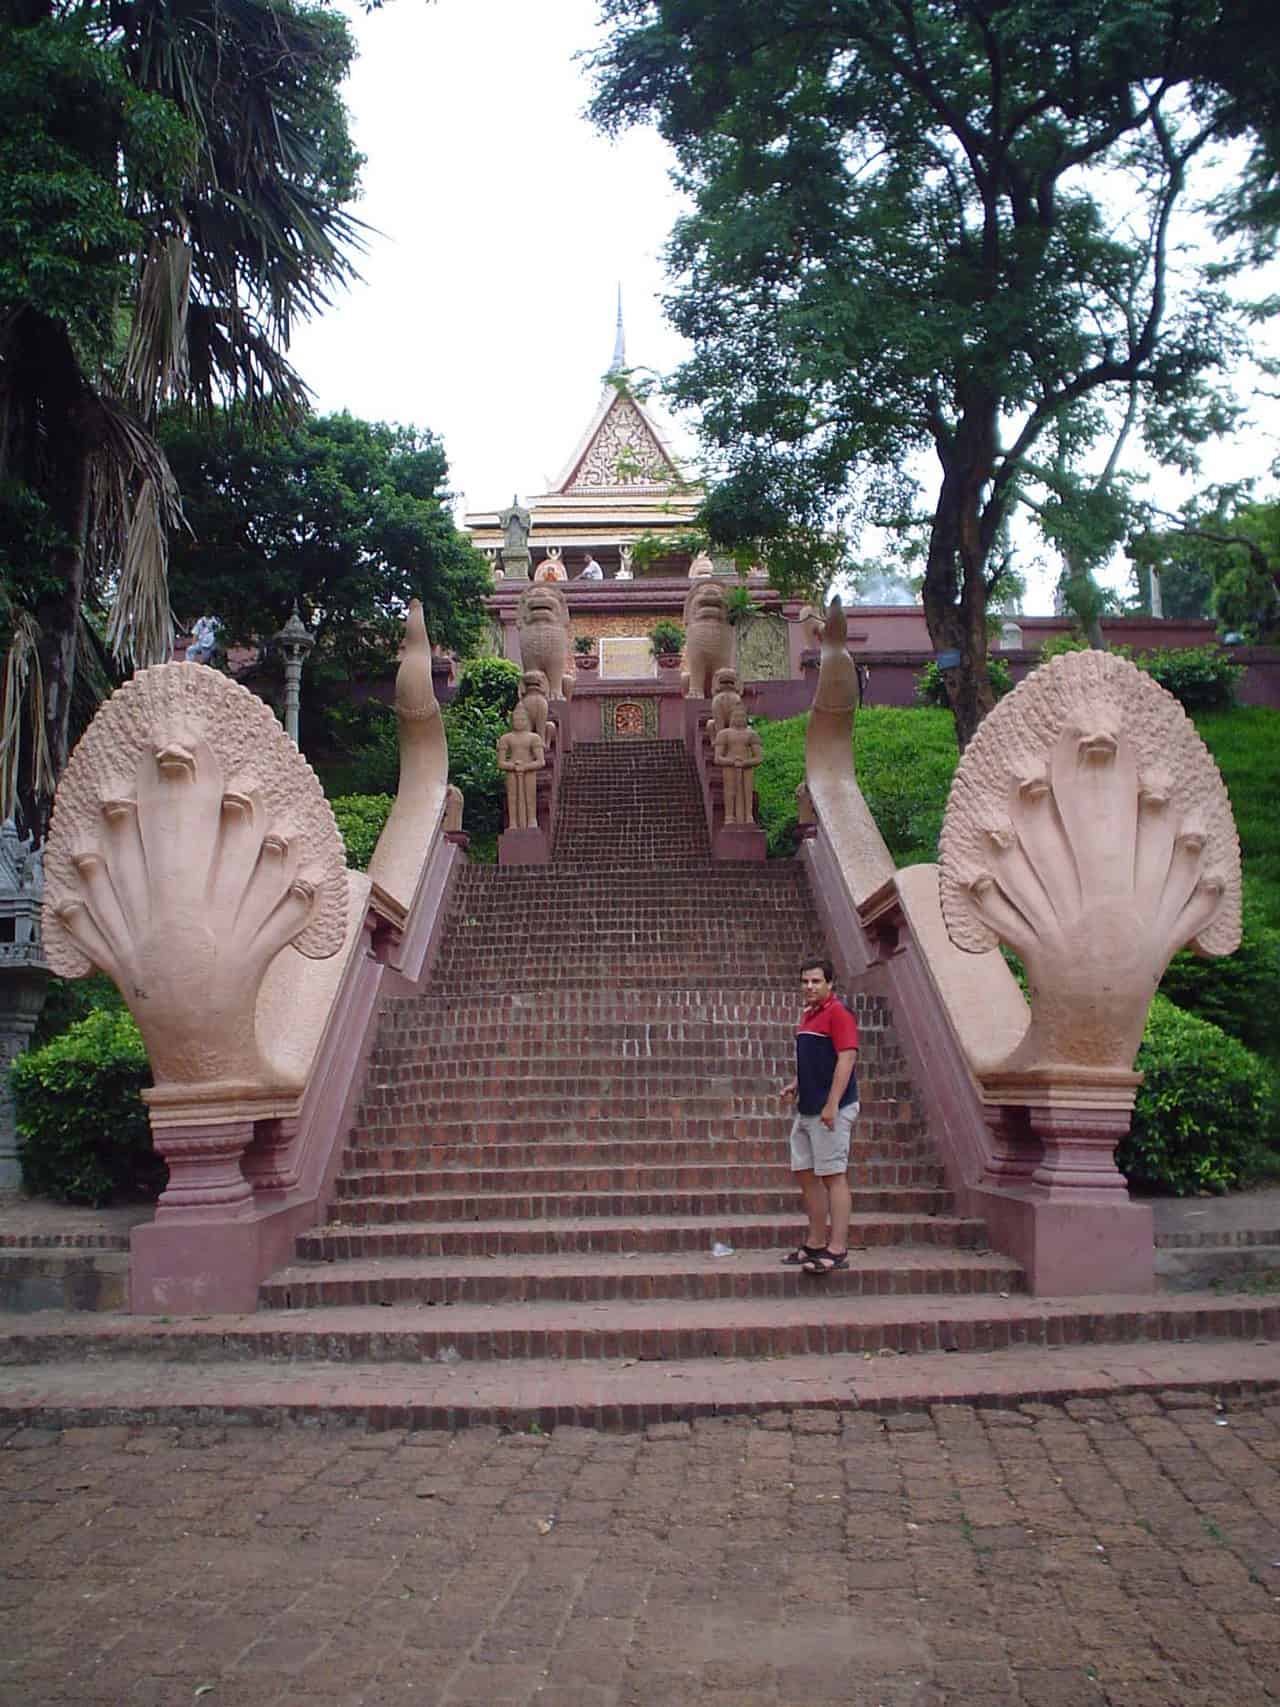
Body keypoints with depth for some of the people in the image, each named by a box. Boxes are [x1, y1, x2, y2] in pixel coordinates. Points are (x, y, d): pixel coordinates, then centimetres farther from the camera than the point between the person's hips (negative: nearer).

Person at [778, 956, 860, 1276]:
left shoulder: (838, 1013, -12)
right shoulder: (808, 1015, 16)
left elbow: (846, 1058, -19)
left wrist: (831, 1105, -23)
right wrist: (795, 1085, 10)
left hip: (830, 1111, -10)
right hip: (806, 1109, 10)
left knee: (833, 1176, -6)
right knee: (805, 1173, 13)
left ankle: (837, 1250, -3)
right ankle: (815, 1243, 23)